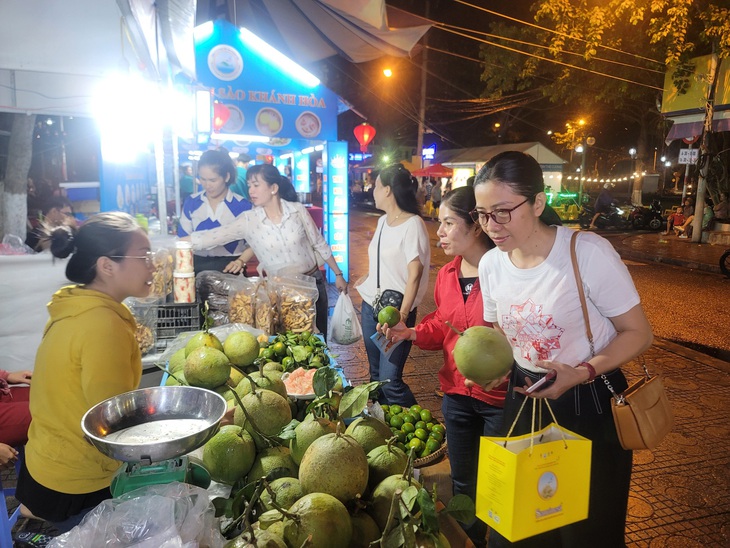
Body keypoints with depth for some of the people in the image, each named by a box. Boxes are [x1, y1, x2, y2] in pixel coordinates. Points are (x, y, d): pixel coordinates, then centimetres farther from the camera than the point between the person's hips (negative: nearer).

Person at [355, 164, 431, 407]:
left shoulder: (413, 224, -14)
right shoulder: (382, 221, 11)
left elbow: (415, 273, -17)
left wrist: (402, 315, -20)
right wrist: (367, 279, 12)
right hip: (370, 307, 8)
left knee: (390, 381, -8)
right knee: (375, 375, 16)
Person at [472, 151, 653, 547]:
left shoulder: (588, 252, -22)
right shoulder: (490, 264, -5)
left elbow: (638, 333, -13)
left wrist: (582, 373, -28)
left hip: (589, 404, -4)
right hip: (524, 399, 5)